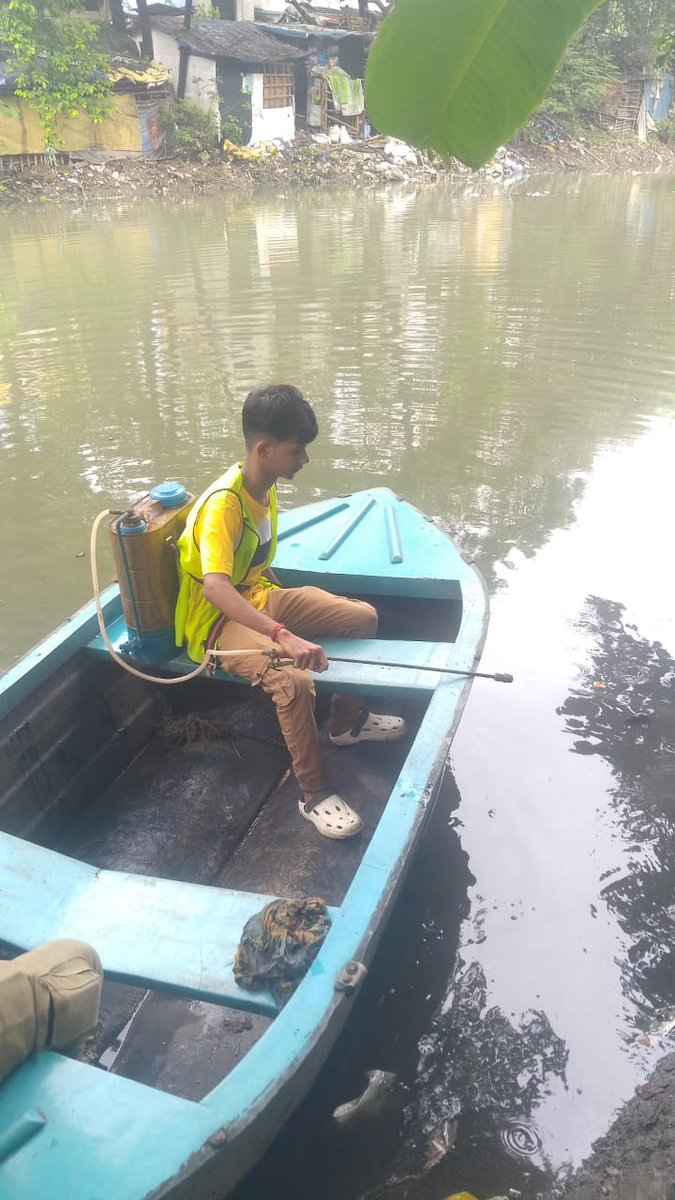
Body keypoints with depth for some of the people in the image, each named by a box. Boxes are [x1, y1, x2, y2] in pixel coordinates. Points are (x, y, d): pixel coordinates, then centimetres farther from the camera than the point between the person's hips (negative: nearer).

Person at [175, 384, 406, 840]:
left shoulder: (264, 486, 1)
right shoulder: (224, 503, -28)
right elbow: (215, 587, -43)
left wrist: (282, 602, 7)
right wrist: (283, 635, -51)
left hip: (258, 598, 9)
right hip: (217, 620, -9)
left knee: (362, 616, 1)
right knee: (296, 681, -33)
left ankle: (346, 720, 21)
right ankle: (314, 794, -12)